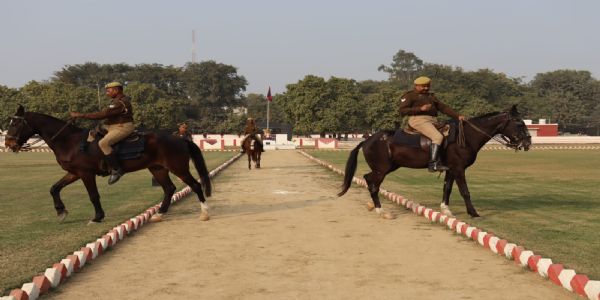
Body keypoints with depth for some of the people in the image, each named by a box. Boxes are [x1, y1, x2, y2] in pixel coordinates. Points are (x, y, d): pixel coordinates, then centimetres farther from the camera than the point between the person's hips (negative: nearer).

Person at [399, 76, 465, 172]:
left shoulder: (431, 96, 27)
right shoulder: (409, 96, 7)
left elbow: (444, 107, 21)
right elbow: (402, 111, -5)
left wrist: (457, 116, 7)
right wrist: (420, 109, -14)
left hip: (433, 121, 8)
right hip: (418, 120, -8)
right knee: (438, 137, -29)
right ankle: (433, 164, -35)